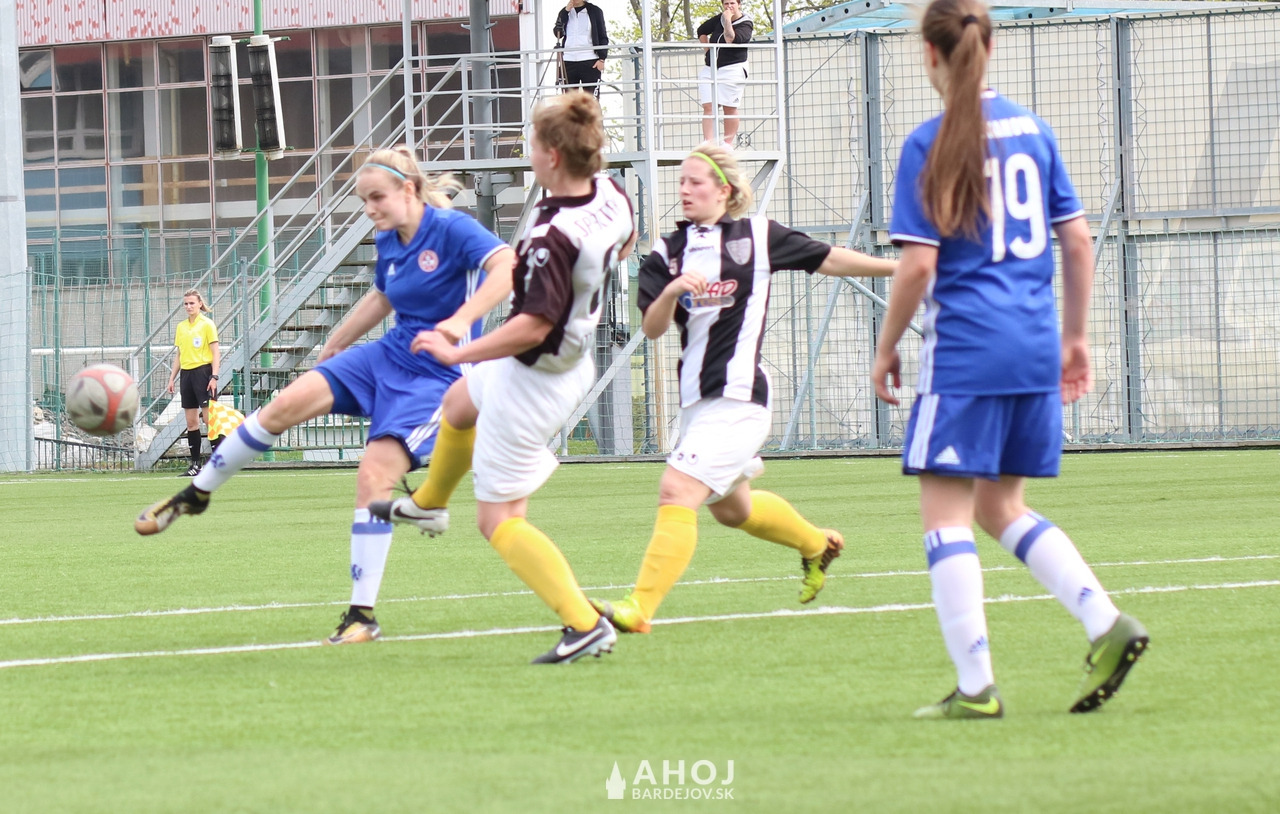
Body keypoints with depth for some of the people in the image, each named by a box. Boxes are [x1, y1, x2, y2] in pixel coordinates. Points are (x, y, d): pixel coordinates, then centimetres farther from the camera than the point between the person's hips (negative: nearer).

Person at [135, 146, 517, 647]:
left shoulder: (451, 229, -17)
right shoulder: (388, 243, 7)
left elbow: (510, 266, -33)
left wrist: (462, 320, -45)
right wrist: (333, 347, 36)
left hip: (437, 376, -7)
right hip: (389, 356, 7)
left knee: (374, 475, -20)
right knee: (286, 404, -9)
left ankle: (362, 618, -11)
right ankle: (196, 495, 10)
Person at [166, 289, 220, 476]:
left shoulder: (207, 324, -2)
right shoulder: (181, 327, 15)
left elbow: (215, 352, -5)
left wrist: (214, 376, -14)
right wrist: (172, 378, 16)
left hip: (203, 371, -6)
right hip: (186, 373, 6)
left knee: (208, 417, -10)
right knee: (191, 421, 5)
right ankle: (196, 463, 7)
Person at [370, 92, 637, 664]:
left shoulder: (552, 236, -36)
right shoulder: (609, 195, -10)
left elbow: (535, 325, -37)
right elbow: (625, 246, 12)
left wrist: (457, 352, -26)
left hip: (533, 377, -10)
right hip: (575, 362, 10)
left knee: (499, 520, 1)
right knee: (459, 404, 37)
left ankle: (584, 623, -8)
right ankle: (429, 504, 63)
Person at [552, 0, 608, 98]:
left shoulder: (594, 11, 5)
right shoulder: (564, 12, 13)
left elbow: (603, 37, 5)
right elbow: (558, 34, 0)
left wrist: (601, 59, -6)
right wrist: (566, 12, -6)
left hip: (590, 62, -3)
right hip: (568, 61, 3)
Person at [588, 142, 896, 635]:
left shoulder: (758, 237, -1)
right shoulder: (668, 253, 7)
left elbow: (828, 260, 8)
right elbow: (652, 328, -2)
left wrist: (900, 268, 7)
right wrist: (672, 290, -22)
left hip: (738, 395, -6)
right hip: (696, 400, 6)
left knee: (677, 492, -19)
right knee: (731, 508, 23)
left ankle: (639, 608, -22)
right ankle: (816, 543, 51)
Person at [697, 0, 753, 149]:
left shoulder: (746, 24, -6)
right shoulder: (719, 19, 11)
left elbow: (731, 40, -23)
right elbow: (702, 31, 26)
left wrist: (728, 21, -19)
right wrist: (708, 51, 17)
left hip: (731, 69, -5)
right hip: (709, 68, 5)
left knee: (729, 108, -2)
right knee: (708, 107, -6)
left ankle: (728, 143, 4)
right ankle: (708, 142, -10)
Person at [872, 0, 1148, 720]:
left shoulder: (930, 145, -8)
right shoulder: (1032, 129, 9)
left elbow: (918, 265, -11)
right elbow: (1078, 241, 11)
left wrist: (887, 349, 1)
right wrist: (1075, 337, 20)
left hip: (966, 348, -6)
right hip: (1034, 347, 7)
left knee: (946, 514, 0)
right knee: (1002, 507, 19)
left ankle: (976, 686, -6)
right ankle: (1108, 624, 3)